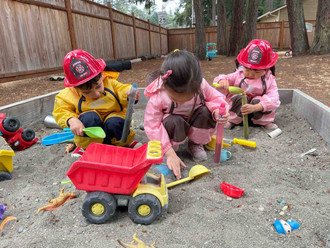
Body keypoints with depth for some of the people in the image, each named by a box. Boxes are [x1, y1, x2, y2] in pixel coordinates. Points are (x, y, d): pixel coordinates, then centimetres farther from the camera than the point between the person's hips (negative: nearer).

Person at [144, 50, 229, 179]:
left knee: (206, 112, -27)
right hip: (172, 121, -2)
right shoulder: (157, 96, -33)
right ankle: (172, 147, -5)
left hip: (193, 118, 3)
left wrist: (217, 110, -32)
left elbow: (215, 97, -8)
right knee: (173, 123, -36)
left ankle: (196, 143, -2)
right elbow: (153, 127, -28)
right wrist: (170, 153, -33)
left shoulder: (200, 85, -27)